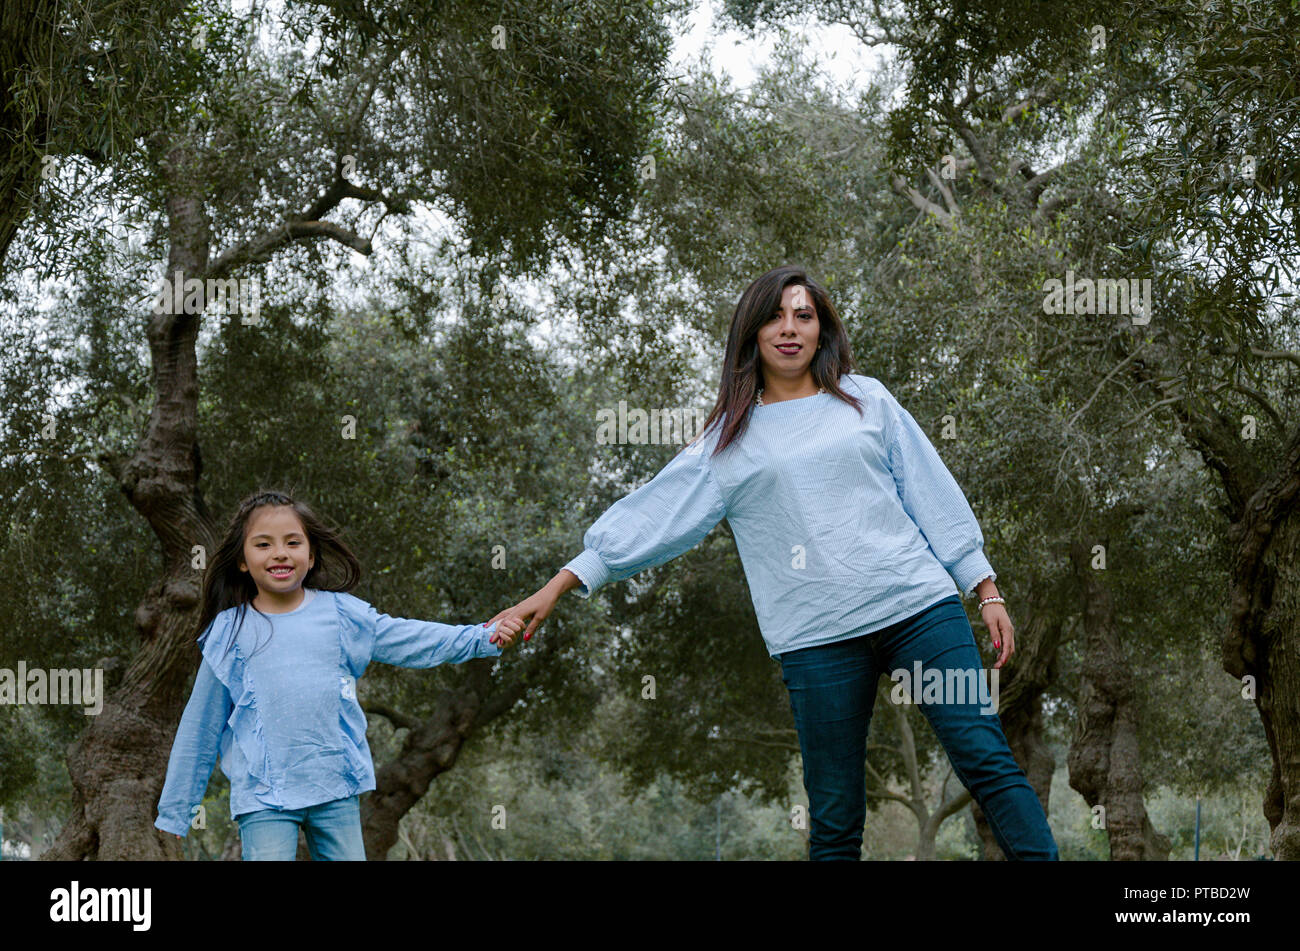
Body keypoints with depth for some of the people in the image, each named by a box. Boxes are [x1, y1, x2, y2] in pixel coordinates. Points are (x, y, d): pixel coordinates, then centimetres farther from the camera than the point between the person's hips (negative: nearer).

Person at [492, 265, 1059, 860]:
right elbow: (650, 517, 10)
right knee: (835, 817, 1)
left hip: (917, 605, 0)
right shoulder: (728, 441, 12)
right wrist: (557, 588, 4)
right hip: (817, 639, 0)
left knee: (986, 759, -8)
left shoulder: (867, 400, 13)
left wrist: (986, 590, 8)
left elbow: (931, 493, 13)